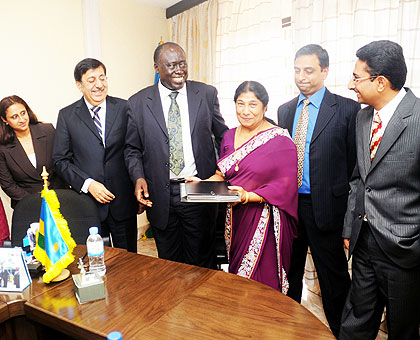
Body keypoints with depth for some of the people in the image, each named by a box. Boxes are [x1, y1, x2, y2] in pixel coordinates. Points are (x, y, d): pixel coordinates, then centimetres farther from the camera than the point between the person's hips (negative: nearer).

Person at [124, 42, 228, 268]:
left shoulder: (207, 94, 2)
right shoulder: (138, 102, 2)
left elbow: (223, 136, 9)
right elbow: (132, 149, 8)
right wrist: (138, 177, -10)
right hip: (159, 196, 1)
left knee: (202, 264, 13)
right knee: (169, 264, 16)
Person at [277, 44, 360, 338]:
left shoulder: (347, 109, -7)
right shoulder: (285, 110, 9)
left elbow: (354, 163, -7)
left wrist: (348, 209, -9)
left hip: (325, 206, -5)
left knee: (333, 276, 11)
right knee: (289, 270, 20)